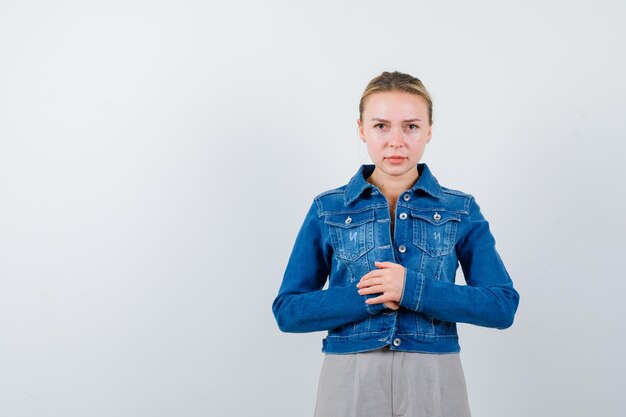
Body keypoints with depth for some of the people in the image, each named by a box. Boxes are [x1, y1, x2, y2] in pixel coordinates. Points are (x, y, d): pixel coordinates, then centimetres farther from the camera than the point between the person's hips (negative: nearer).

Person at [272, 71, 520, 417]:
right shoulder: (328, 210, 1)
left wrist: (413, 290, -16)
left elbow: (502, 306, -4)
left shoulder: (461, 210, 2)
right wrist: (370, 296, -14)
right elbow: (288, 311, -1)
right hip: (350, 384, 0)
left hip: (434, 385, 0)